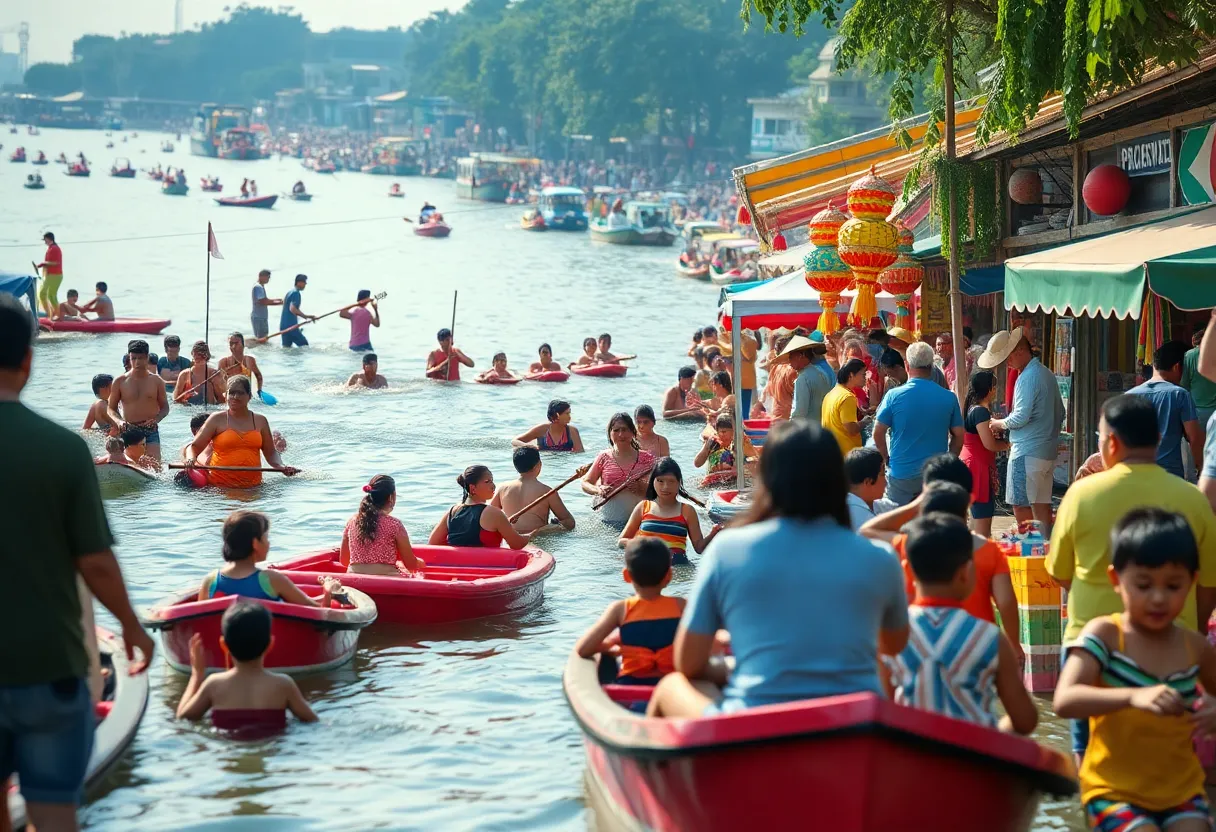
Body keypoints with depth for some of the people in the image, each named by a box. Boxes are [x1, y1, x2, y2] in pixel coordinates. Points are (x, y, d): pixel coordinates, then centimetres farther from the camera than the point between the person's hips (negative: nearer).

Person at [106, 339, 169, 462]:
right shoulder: (120, 382, 3)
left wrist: (156, 419, -11)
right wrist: (118, 421, -13)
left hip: (151, 430, 0)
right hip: (129, 430, 0)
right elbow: (110, 408, 8)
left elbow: (164, 407, 11)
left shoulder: (156, 381, 5)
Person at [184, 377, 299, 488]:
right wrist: (191, 459, -16)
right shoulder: (217, 419, 7)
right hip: (220, 485, -1)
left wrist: (280, 466, -1)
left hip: (253, 484, 1)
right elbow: (194, 447, 6)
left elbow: (270, 453, 20)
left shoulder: (260, 421, 15)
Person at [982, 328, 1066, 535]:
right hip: (1048, 451, 10)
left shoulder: (1027, 378, -15)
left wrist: (1000, 424, -3)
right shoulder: (1047, 374, 15)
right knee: (1042, 506, 11)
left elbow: (1021, 417, -20)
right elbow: (1060, 414, 20)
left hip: (1027, 452, -10)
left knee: (1021, 505, -5)